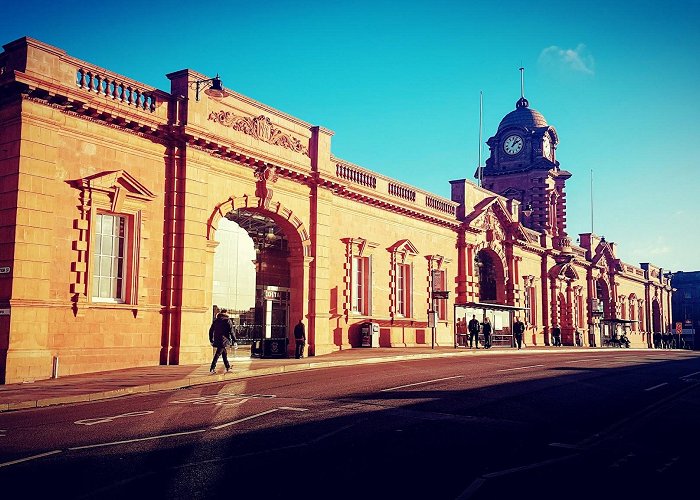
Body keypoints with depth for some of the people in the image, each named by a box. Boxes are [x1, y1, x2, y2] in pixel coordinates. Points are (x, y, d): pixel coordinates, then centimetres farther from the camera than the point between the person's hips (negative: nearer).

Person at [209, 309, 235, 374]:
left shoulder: (215, 320, 13)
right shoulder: (227, 320, -3)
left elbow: (211, 331, 15)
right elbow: (231, 331, -8)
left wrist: (211, 340, 23)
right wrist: (234, 340, -3)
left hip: (216, 341, 6)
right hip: (224, 340, -6)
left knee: (224, 353, 18)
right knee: (217, 354, -7)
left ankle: (228, 367, 26)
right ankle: (212, 369, -11)